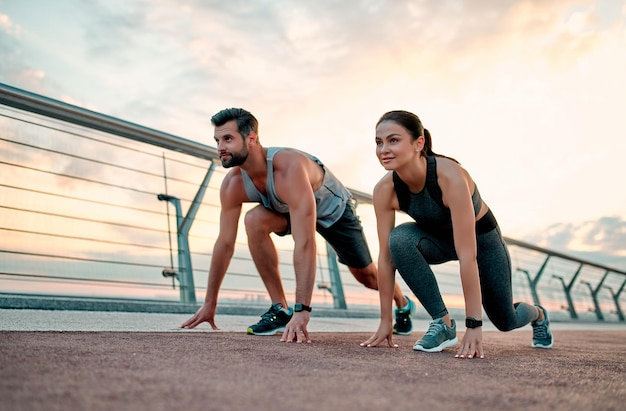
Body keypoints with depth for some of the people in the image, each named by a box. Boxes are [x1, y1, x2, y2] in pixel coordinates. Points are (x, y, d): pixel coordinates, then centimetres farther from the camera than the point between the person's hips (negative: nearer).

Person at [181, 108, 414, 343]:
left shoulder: (289, 168, -45)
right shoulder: (233, 184, -26)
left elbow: (305, 244, -50)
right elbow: (225, 243, -17)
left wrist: (302, 311, -53)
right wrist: (209, 303, -14)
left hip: (334, 208, -4)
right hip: (288, 209, 4)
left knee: (366, 275, 8)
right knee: (255, 221, -27)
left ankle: (403, 304, 45)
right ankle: (280, 309, -15)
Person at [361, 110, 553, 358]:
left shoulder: (450, 177, -40)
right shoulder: (384, 190, -26)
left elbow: (467, 256, -41)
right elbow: (386, 255, -20)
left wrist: (474, 326, -40)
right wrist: (385, 321, -17)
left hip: (482, 236, -3)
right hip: (438, 237, 3)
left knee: (505, 321, 11)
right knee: (399, 239, -32)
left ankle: (538, 314, 51)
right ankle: (443, 323, -17)